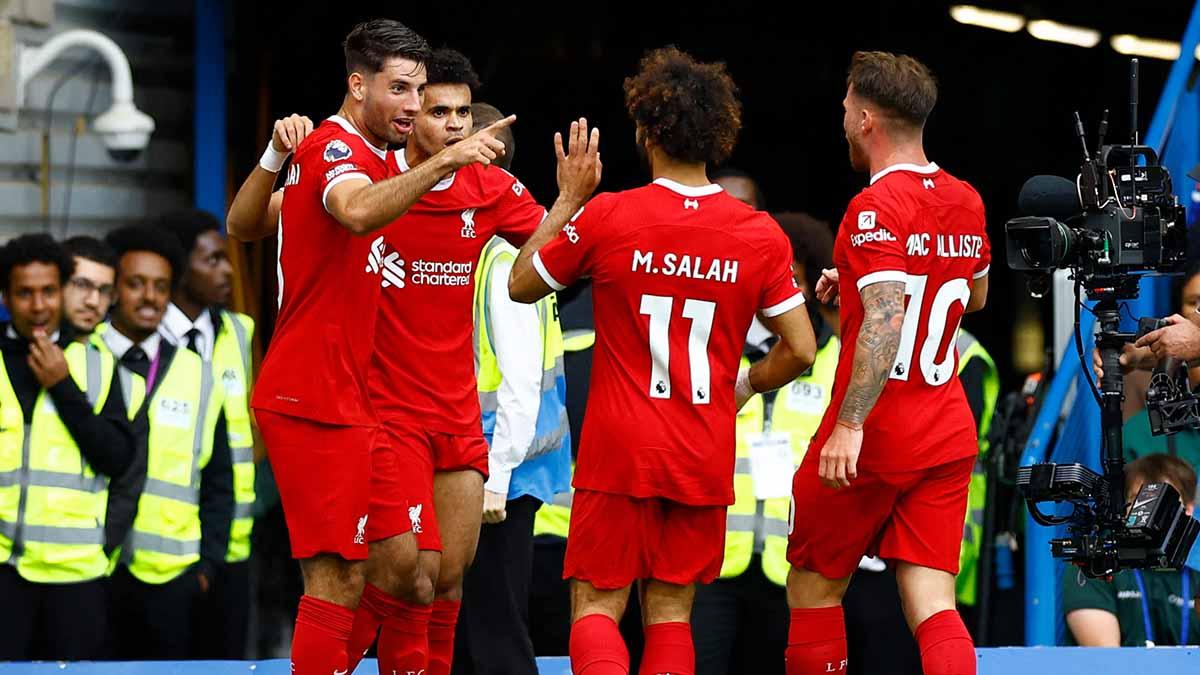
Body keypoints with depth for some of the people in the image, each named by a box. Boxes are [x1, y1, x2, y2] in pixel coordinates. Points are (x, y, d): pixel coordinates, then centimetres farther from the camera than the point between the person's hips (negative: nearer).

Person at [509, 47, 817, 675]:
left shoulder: (605, 217, -9)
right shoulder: (760, 234, -4)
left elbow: (521, 286, 7)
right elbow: (800, 350, 0)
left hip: (619, 452, -2)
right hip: (704, 457, 2)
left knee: (596, 605, 3)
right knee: (670, 611, 10)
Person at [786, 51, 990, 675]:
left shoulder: (876, 209, -14)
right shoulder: (965, 201, 10)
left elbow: (886, 320, -26)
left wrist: (849, 425, -30)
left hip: (874, 439, -6)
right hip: (949, 437, 6)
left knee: (813, 589, 11)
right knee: (932, 606, -1)